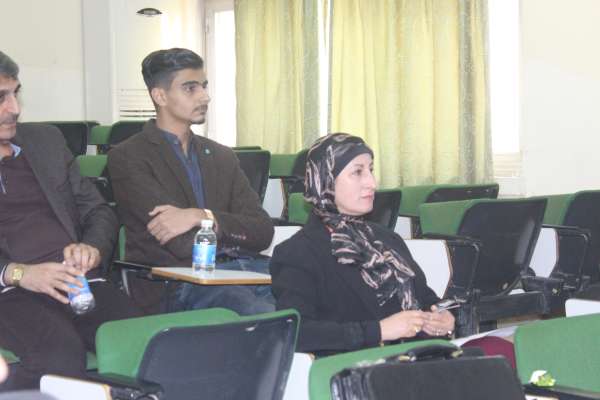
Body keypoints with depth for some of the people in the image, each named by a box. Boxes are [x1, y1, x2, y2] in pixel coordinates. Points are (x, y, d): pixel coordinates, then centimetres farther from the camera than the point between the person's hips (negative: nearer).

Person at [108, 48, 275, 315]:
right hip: (171, 288, -6)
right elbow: (183, 244, -9)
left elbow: (263, 231, 7)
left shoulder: (222, 157, 21)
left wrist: (202, 217, -9)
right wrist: (239, 234, 4)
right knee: (263, 314, -36)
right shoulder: (128, 158, 2)